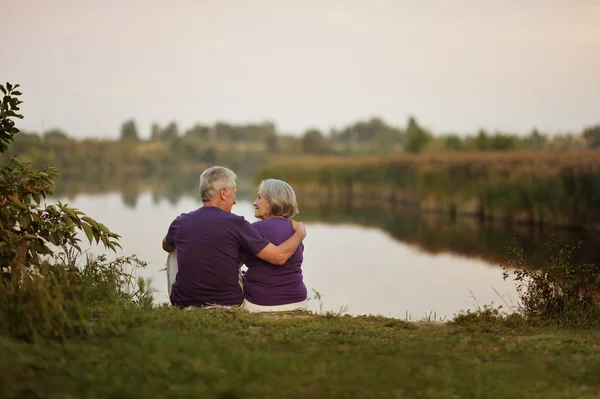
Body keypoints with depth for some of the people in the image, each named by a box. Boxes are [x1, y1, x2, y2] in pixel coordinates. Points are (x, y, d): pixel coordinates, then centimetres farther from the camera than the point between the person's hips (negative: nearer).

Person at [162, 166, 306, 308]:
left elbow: (166, 246, 22)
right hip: (227, 305, -2)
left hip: (183, 304, 2)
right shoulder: (236, 224, -14)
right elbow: (279, 256, -13)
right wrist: (300, 233, 5)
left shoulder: (181, 222, -3)